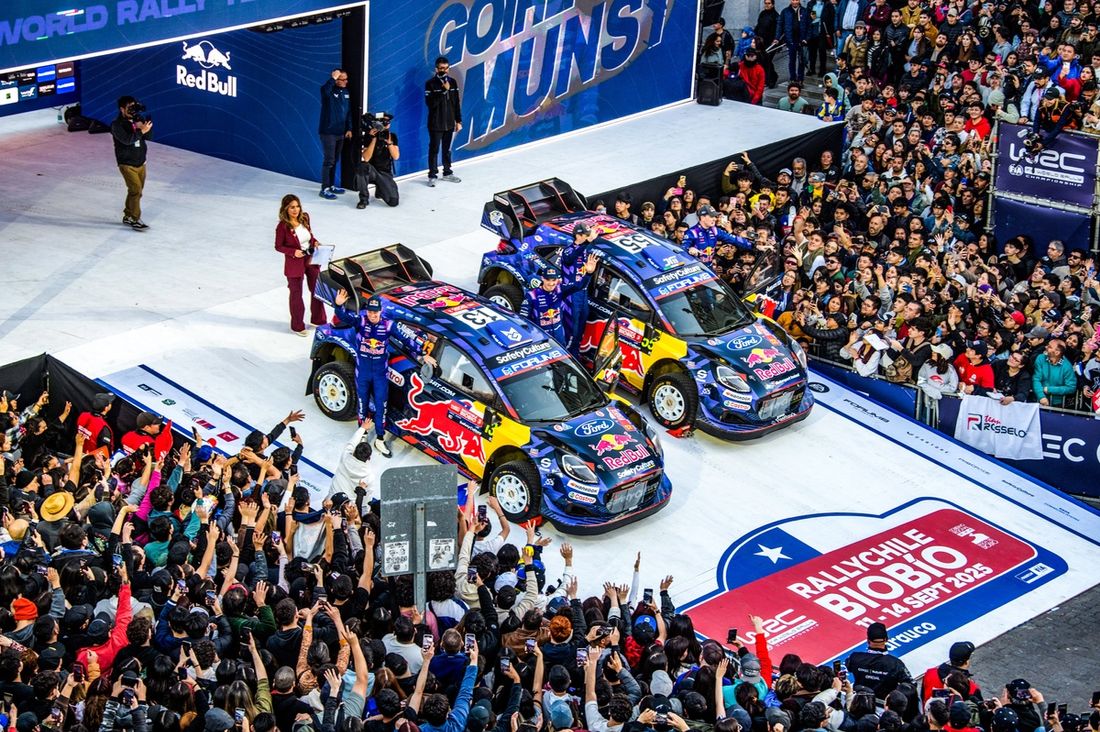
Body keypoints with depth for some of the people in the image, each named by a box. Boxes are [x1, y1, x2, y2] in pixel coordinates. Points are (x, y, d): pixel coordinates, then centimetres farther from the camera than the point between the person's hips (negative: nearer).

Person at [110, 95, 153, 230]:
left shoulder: (137, 120, 4)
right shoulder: (117, 124, -13)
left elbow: (148, 136, -1)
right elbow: (127, 139, -26)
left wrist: (143, 126, -19)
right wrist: (141, 131, -31)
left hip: (140, 163, 6)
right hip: (127, 164, -6)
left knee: (136, 191, 11)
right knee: (136, 189, -13)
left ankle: (127, 216, 25)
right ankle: (135, 219, -8)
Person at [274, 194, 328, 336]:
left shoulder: (304, 218, -5)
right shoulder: (282, 226, -21)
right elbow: (278, 246, -13)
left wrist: (315, 242, -7)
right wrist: (293, 252, -26)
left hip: (311, 259, 6)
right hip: (294, 264, -6)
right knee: (296, 294, 11)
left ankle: (318, 319, 37)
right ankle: (297, 326, 28)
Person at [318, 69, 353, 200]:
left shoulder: (346, 92, 9)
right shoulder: (329, 91, -11)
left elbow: (349, 112, 15)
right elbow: (324, 90, -38)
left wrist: (349, 129, 11)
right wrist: (333, 78, -34)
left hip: (340, 132, 7)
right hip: (328, 132, -7)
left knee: (335, 160, 14)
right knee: (329, 160, -8)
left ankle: (331, 185, 23)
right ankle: (325, 189, -5)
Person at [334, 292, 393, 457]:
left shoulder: (388, 325, -12)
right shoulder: (360, 320, -13)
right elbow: (344, 316, -30)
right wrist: (339, 306, -53)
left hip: (380, 373, 0)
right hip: (362, 372, 0)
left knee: (381, 405, 4)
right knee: (363, 404, 14)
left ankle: (380, 439, 16)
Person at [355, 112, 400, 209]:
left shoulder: (392, 136, 1)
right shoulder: (370, 136, -9)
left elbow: (396, 156, -8)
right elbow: (366, 158, -19)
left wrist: (389, 141, -21)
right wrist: (374, 139, -24)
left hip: (385, 173, 3)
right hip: (371, 172, -3)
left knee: (393, 201, -17)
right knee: (362, 166, -39)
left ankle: (380, 190, 22)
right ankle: (364, 199, -19)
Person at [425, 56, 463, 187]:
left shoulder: (452, 82, 4)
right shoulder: (430, 83, -10)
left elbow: (457, 103, 8)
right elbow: (430, 103, -20)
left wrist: (458, 121, 7)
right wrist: (443, 91, -25)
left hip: (449, 123, 4)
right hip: (436, 123, -4)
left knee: (447, 149, 15)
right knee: (434, 149, 1)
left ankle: (447, 173, 26)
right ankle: (432, 175, 7)